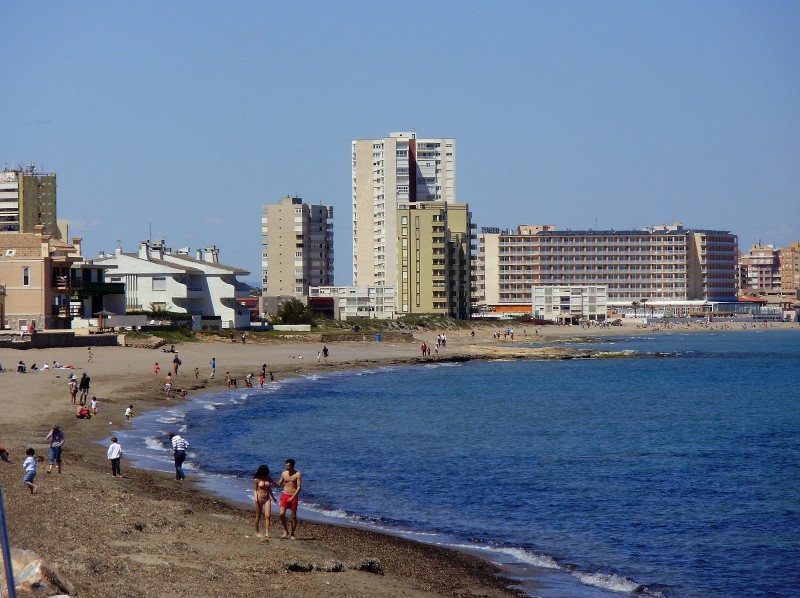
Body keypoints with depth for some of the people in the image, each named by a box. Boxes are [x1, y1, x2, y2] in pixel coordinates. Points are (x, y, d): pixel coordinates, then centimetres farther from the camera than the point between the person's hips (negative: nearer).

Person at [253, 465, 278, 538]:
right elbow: (255, 490, -1)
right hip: (260, 498, -3)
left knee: (268, 516, -9)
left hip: (267, 498, 3)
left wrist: (273, 498, 24)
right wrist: (255, 497, -16)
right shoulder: (257, 480, -4)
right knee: (258, 516, 6)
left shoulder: (268, 479, 7)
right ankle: (257, 532, 18)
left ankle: (267, 532, -13)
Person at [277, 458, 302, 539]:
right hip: (285, 496, 3)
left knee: (293, 516, 2)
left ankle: (292, 534, 12)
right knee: (281, 514, -11)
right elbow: (279, 484, 19)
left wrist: (292, 497, -16)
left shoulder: (298, 474, -6)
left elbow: (299, 487, -10)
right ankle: (286, 531, 6)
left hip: (293, 497, -3)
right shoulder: (284, 474, 7)